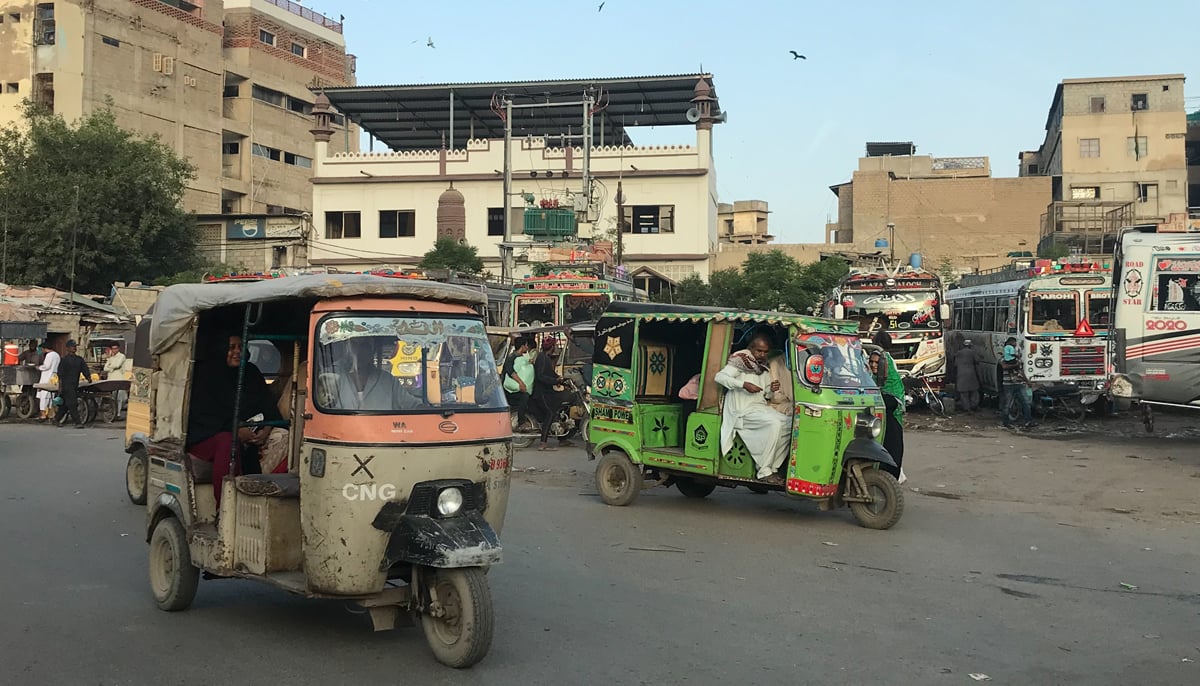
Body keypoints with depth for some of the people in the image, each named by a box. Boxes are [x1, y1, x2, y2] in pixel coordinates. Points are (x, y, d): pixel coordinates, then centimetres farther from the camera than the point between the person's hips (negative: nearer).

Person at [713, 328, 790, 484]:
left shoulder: (765, 368, 21)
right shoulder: (740, 360, -3)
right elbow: (719, 377, -14)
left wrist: (772, 390, -1)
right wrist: (744, 385, -21)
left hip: (762, 407, 8)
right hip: (744, 409, -8)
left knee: (788, 424, -9)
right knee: (774, 423, -29)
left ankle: (772, 467, -5)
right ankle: (764, 471, -26)